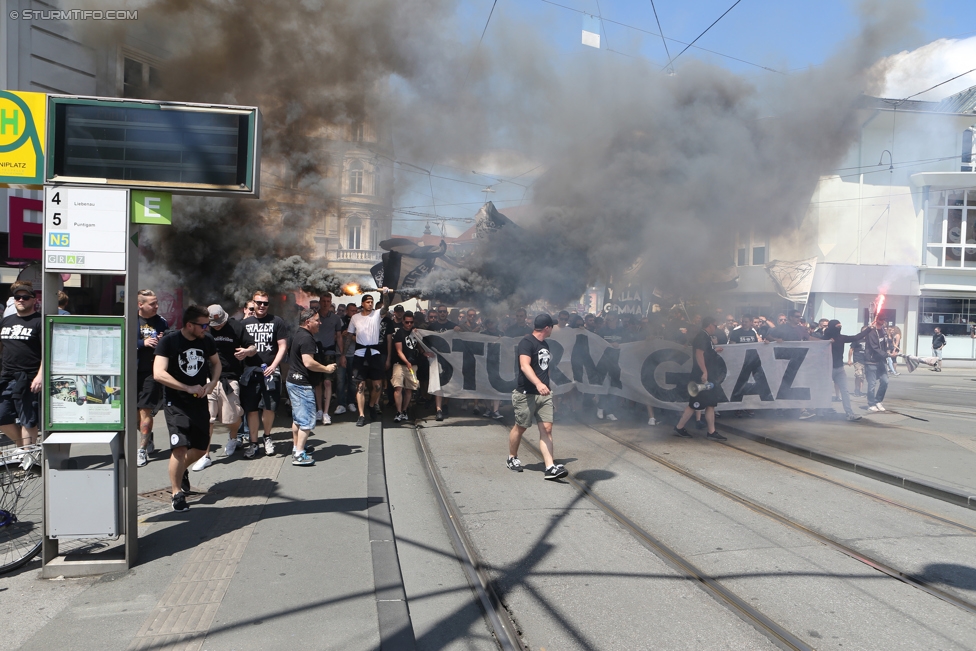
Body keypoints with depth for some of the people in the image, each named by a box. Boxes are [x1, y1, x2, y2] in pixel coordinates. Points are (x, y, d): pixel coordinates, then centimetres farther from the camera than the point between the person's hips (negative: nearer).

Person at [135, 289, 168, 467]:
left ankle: (142, 450, 5)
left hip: (152, 373, -1)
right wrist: (142, 343, -18)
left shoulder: (161, 322, 4)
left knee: (145, 410, -3)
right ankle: (148, 438, 35)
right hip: (133, 372, 1)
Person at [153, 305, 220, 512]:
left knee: (201, 448, 12)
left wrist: (213, 383, -1)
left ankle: (182, 470, 45)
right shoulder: (168, 342, -14)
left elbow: (216, 363, 18)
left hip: (200, 402, 5)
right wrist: (188, 388, -23)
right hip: (176, 404, -5)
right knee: (180, 447, -16)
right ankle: (177, 494, 2)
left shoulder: (207, 341, 1)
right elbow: (158, 373, -21)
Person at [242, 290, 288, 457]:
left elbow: (283, 346, 0)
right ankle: (253, 442, 14)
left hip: (270, 370, -2)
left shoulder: (277, 321, 4)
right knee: (251, 409, 3)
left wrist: (273, 366, -10)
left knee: (269, 407, 0)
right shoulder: (245, 323, 10)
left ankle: (267, 437, 22)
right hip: (250, 371, 2)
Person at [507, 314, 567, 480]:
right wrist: (538, 384, -41)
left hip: (544, 394, 7)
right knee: (520, 427, 8)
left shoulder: (544, 345, 15)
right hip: (526, 394, -7)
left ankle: (550, 468, -6)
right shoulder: (527, 342, -13)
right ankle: (512, 458, 29)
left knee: (546, 428, -3)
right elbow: (524, 366, -28)